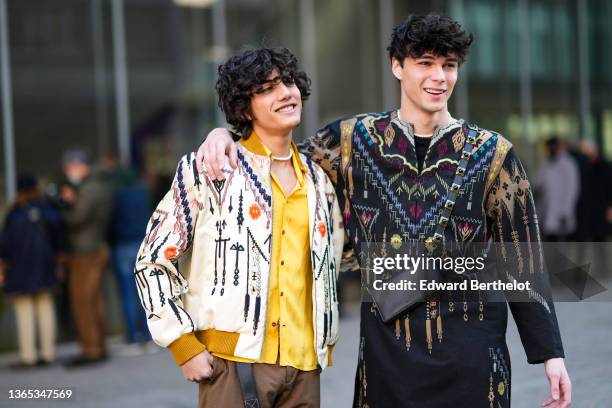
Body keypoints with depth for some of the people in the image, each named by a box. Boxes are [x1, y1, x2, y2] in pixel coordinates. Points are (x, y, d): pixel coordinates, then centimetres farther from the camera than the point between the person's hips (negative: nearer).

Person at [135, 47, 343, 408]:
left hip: (305, 366, 5)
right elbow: (153, 261, -3)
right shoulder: (209, 171, -4)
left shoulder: (318, 179, 12)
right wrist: (185, 345, -8)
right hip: (235, 362, -4)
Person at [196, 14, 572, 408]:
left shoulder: (492, 153, 1)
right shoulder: (354, 139, 3)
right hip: (386, 343, 1)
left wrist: (550, 351, 1)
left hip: (469, 346, -1)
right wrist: (226, 134, -2)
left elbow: (522, 258, 2)